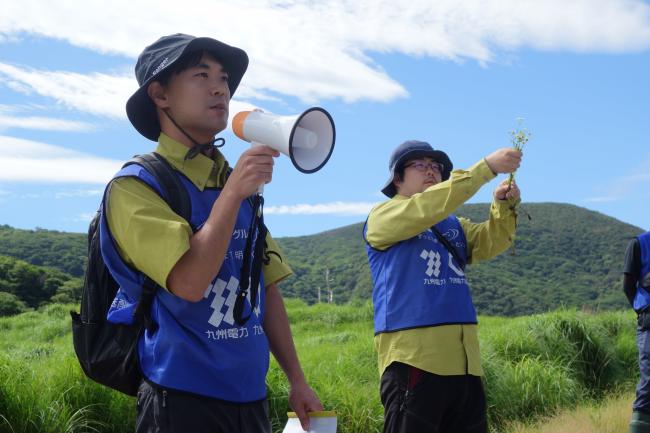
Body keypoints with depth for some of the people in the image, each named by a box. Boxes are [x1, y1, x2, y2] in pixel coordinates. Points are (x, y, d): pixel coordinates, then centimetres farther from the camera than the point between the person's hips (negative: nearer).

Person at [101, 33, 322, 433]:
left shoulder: (242, 189, 9)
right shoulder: (135, 187, -10)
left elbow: (267, 291, 12)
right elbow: (189, 282, -21)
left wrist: (297, 380, 10)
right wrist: (232, 192, -23)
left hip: (251, 397, 6)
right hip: (183, 399, -6)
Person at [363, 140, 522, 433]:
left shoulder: (454, 225, 23)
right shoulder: (382, 217, 2)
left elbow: (490, 243, 5)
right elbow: (427, 207, -17)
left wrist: (504, 206, -15)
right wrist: (487, 167, -19)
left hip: (464, 358, 7)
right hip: (413, 357, -7)